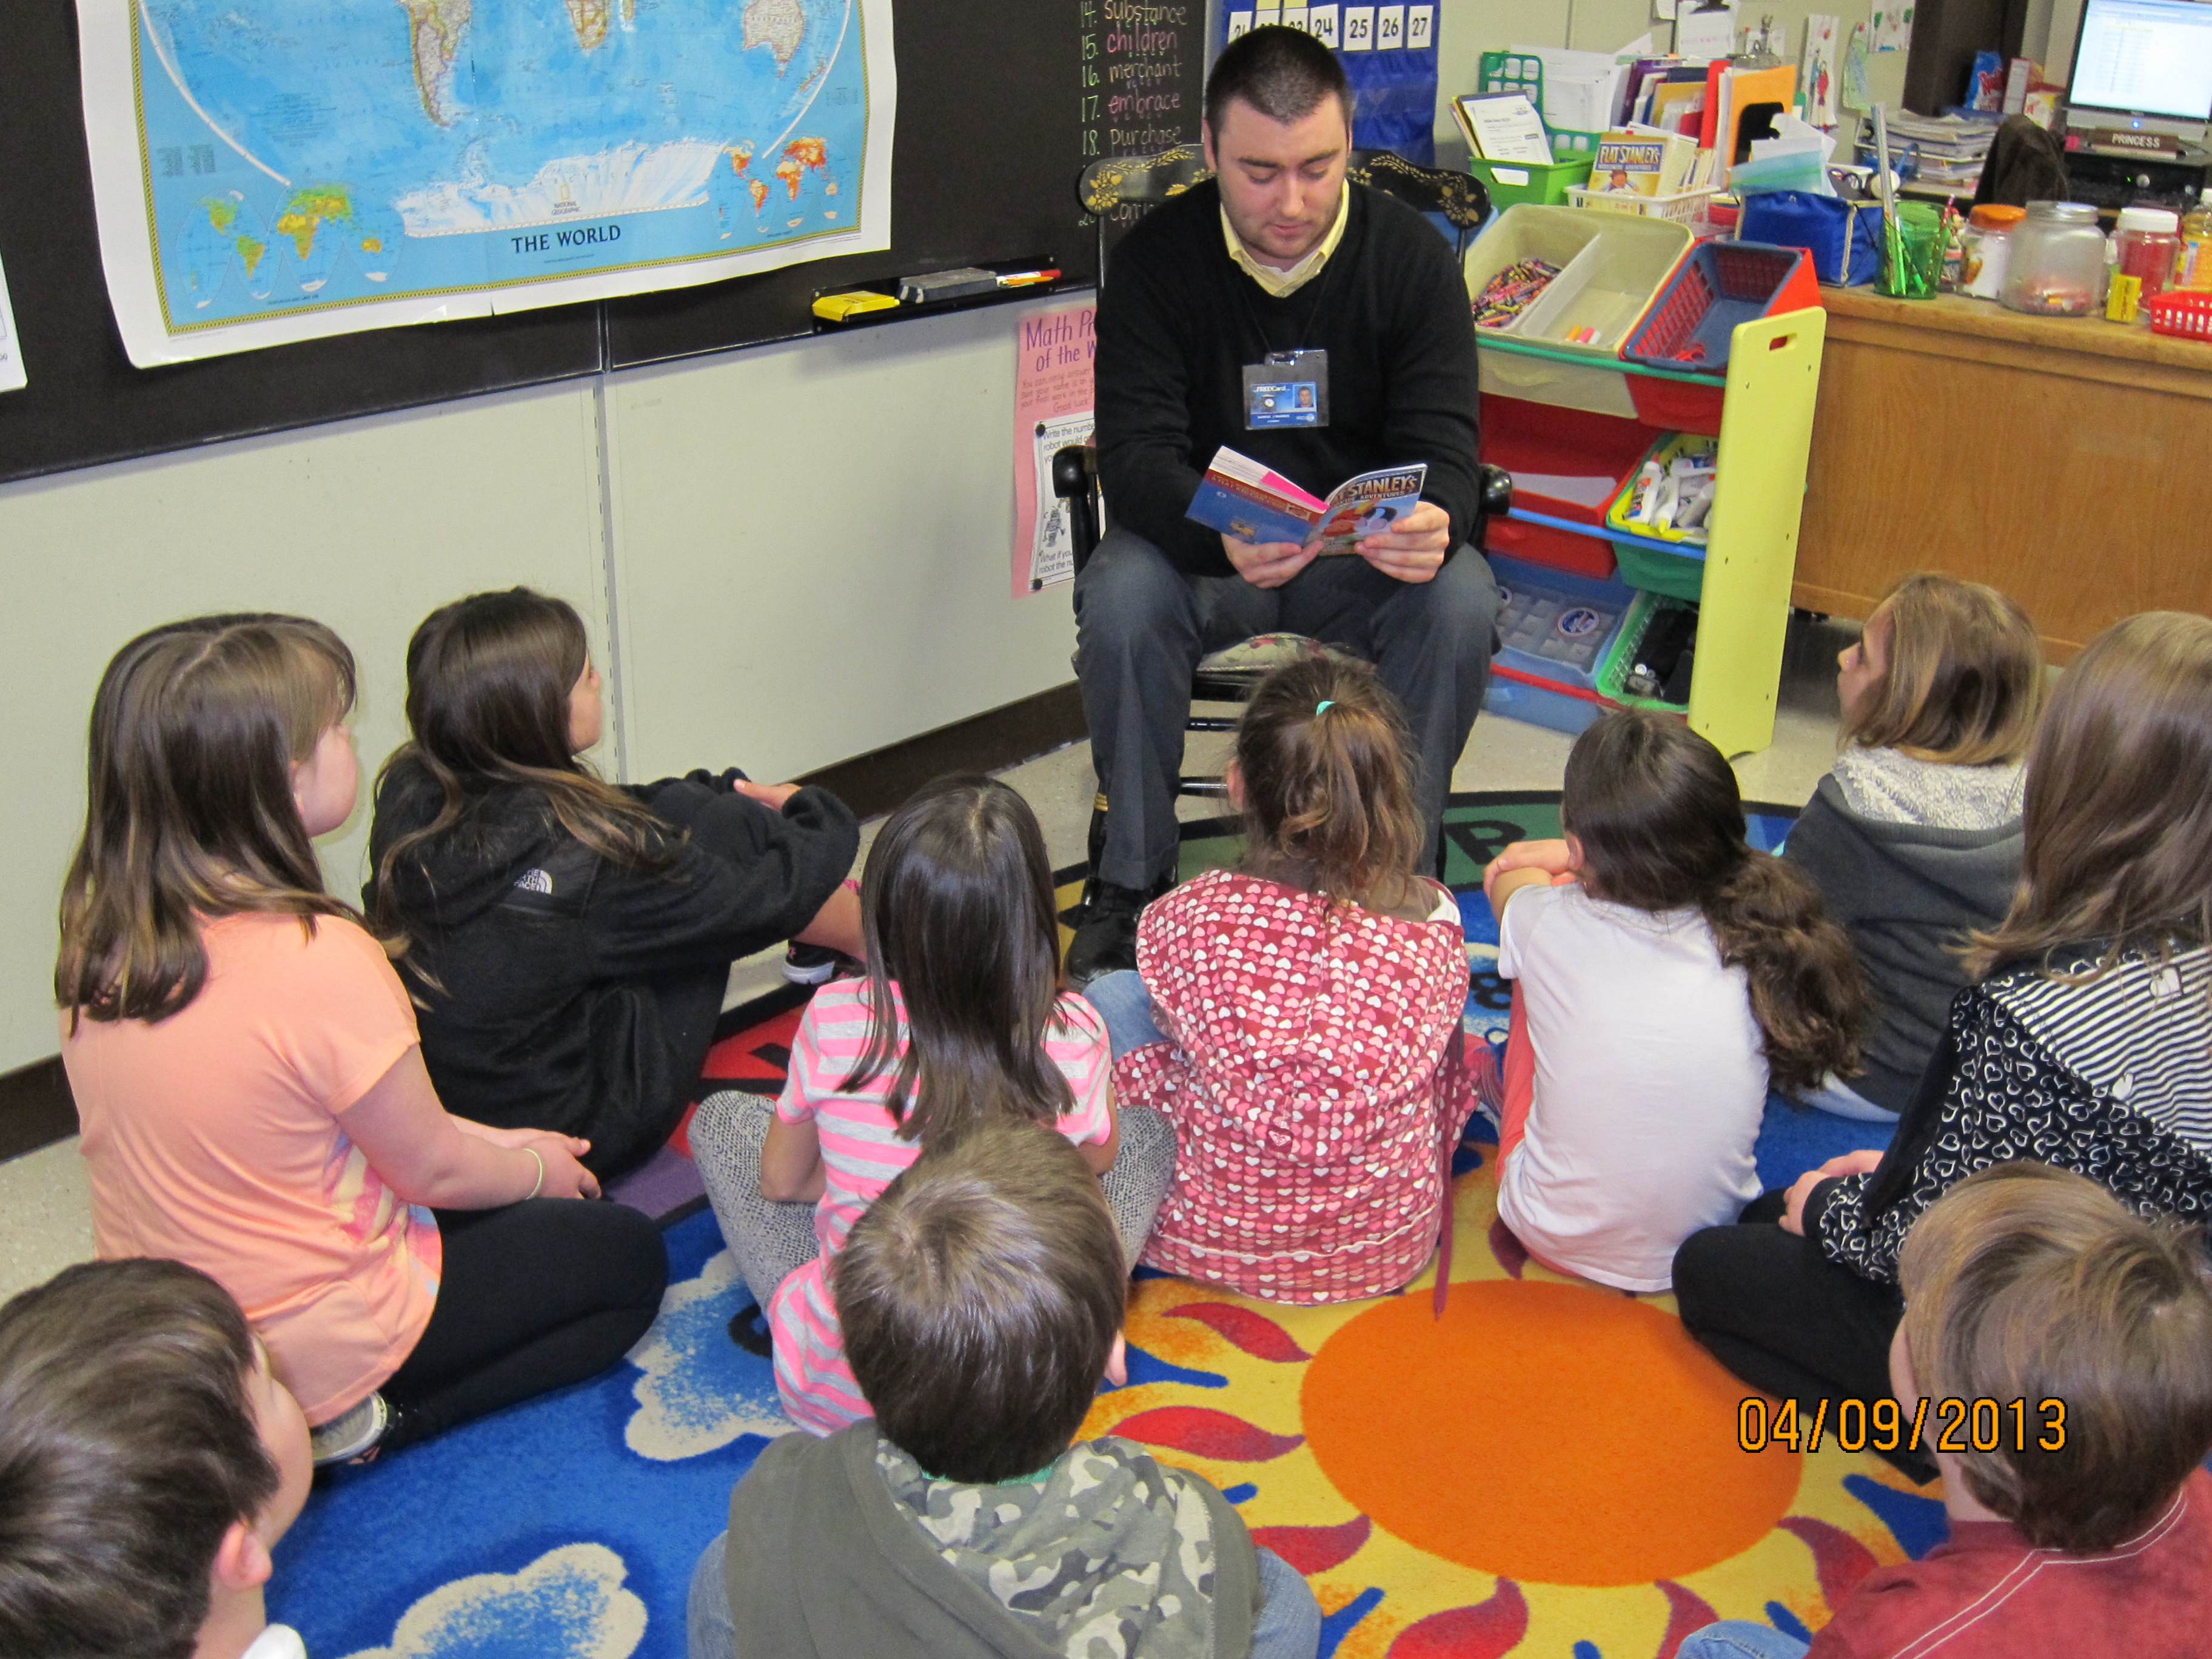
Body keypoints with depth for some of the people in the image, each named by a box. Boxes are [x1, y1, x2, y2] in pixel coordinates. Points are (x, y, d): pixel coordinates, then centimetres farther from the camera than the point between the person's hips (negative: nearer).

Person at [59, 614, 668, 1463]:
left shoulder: (99, 932, -8)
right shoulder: (317, 960, -31)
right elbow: (430, 1168, -16)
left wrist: (493, 1140, 8)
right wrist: (536, 1168, 6)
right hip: (312, 1349, -8)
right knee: (629, 1257, 11)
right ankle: (360, 1421, -2)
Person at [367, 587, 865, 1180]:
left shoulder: (410, 792, -8)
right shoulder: (576, 855, -28)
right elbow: (760, 903, -13)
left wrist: (731, 793, 11)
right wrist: (826, 820, 6)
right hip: (581, 1133, -7)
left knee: (685, 808, 7)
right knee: (720, 825, -7)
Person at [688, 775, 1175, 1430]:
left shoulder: (836, 1020, -18)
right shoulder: (1070, 1038, -19)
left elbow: (779, 1181, 2)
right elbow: (1099, 1155, 5)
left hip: (833, 1392, 0)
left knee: (721, 1118, 19)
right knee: (1148, 1132, 18)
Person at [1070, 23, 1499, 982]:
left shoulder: (1410, 255, -7)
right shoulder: (1156, 257, -9)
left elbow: (1443, 445, -12)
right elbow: (1135, 453, -17)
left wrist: (1435, 524, -38)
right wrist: (1219, 537, -40)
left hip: (1367, 556, 1)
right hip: (1205, 551, 0)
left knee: (1461, 599, -30)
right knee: (1121, 594, -32)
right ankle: (1130, 883, -14)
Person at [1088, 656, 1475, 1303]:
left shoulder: (1187, 919, -24)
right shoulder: (1435, 923, -17)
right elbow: (1447, 1080, -2)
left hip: (1217, 1242, -2)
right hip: (1393, 1248, 3)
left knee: (1111, 995, 19)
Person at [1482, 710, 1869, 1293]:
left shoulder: (1550, 926, -22)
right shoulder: (1754, 944, -18)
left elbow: (1506, 869, 4)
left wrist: (1580, 856, 19)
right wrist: (1607, 857, 10)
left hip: (1554, 1240, -2)